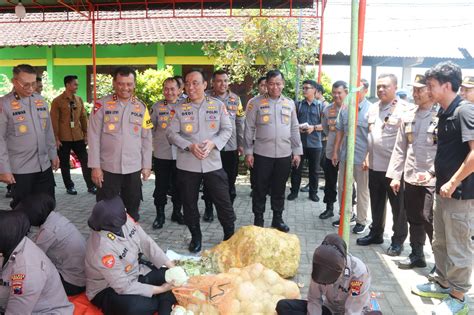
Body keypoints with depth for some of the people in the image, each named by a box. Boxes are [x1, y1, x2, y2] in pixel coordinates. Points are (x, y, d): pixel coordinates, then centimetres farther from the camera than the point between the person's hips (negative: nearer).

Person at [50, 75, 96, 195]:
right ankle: (69, 187, 19)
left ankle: (91, 186, 10)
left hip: (78, 137, 4)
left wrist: (86, 134, 8)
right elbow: (54, 121, -8)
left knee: (85, 161, 3)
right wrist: (56, 138, -10)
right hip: (63, 138, -4)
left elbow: (83, 117, 11)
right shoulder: (57, 101, -7)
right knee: (64, 163, 7)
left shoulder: (79, 100, 8)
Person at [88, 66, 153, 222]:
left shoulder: (141, 107, 4)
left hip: (133, 168, 2)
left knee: (132, 210, 15)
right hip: (108, 168, -2)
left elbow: (146, 138, 7)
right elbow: (93, 137, -5)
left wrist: (146, 165, 5)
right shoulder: (102, 105, -4)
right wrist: (95, 166, -8)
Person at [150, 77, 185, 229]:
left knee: (178, 186, 11)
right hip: (161, 154, 0)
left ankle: (177, 212, 28)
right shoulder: (157, 107, 1)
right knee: (161, 186, 6)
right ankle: (160, 215, 20)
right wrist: (156, 141, 6)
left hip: (180, 154, 0)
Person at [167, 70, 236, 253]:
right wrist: (190, 146, -16)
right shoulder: (179, 109, 3)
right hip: (187, 164, 1)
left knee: (223, 202, 5)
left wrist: (212, 143, -16)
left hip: (213, 163, -1)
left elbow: (227, 130, 2)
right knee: (189, 203, 11)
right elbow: (171, 133, -1)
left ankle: (230, 235, 25)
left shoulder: (218, 105, 3)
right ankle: (196, 237, 30)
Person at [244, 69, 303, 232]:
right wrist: (248, 152, -6)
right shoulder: (255, 103, -3)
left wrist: (297, 152, 7)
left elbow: (294, 129, 10)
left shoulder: (289, 103, 7)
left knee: (279, 188, 13)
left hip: (284, 154, 3)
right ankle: (258, 219, 19)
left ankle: (278, 218, 26)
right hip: (262, 154, -3)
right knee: (260, 188, 6)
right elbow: (249, 128, -3)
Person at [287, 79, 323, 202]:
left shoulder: (320, 106, 2)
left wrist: (314, 128, -15)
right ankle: (294, 191, 19)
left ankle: (313, 192, 23)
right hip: (299, 142, 1)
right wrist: (296, 128, -12)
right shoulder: (298, 105, 7)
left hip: (314, 143, -1)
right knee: (296, 168, 7)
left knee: (314, 170, 9)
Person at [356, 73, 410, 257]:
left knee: (398, 206, 7)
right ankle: (376, 233, 33)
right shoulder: (373, 108, 11)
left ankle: (398, 240, 21)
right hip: (374, 165, 6)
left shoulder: (405, 109, -11)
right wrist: (367, 156, 16)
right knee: (376, 203, 18)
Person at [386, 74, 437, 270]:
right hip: (410, 178, 5)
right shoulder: (408, 117, 10)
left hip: (432, 180, -5)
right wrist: (395, 175, 8)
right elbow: (400, 149, 11)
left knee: (430, 221, -2)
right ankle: (417, 255, 29)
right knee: (414, 220, 13)